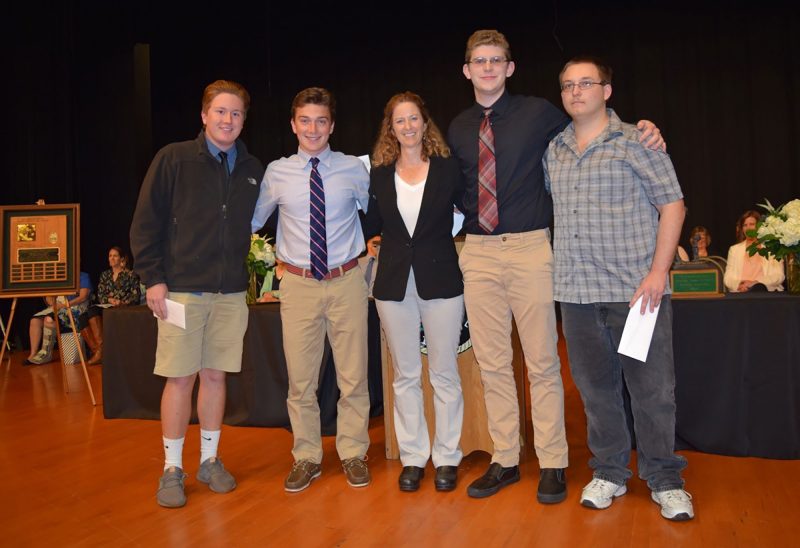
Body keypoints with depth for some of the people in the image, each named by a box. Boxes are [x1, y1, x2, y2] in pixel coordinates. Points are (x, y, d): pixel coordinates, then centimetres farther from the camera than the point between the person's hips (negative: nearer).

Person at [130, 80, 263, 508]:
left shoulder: (253, 169, 9)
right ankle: (172, 469, 15)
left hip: (231, 292, 3)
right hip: (182, 289, -3)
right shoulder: (174, 159, -2)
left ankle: (210, 460, 24)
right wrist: (153, 278, -8)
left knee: (216, 375, 9)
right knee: (180, 377, 2)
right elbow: (145, 223, -2)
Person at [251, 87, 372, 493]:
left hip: (346, 281, 0)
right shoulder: (276, 173, 3)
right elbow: (252, 220, 14)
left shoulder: (354, 170, 1)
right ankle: (306, 458, 24)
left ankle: (353, 455, 25)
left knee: (353, 376, 8)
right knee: (300, 379, 8)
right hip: (299, 284, 1)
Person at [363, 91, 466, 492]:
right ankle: (413, 457, 21)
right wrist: (377, 242, -1)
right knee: (405, 375, 9)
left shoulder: (447, 169, 0)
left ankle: (446, 457, 18)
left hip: (440, 281, -2)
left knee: (444, 373, 5)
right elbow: (371, 226, 13)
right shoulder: (379, 175, 7)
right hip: (394, 283, 2)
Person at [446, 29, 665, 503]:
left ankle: (553, 464, 17)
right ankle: (505, 461, 21)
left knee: (542, 362, 3)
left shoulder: (538, 113, 2)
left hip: (529, 248, -3)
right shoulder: (458, 130, 12)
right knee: (492, 364, 8)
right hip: (478, 253, 4)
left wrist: (644, 135, -7)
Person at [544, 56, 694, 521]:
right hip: (577, 291, 4)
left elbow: (672, 205, -3)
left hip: (636, 289, -4)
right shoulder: (554, 151, 13)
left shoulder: (635, 141, 0)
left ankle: (665, 480, 18)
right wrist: (554, 265, 10)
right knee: (596, 386, 12)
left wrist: (658, 272, -12)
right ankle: (609, 473, 26)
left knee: (652, 387, 2)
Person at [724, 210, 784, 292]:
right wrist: (739, 285, -14)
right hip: (741, 292, 2)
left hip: (767, 291, -2)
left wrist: (755, 283, -16)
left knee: (758, 288, -38)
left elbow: (779, 276, 0)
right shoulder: (734, 249, 18)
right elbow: (728, 278, 9)